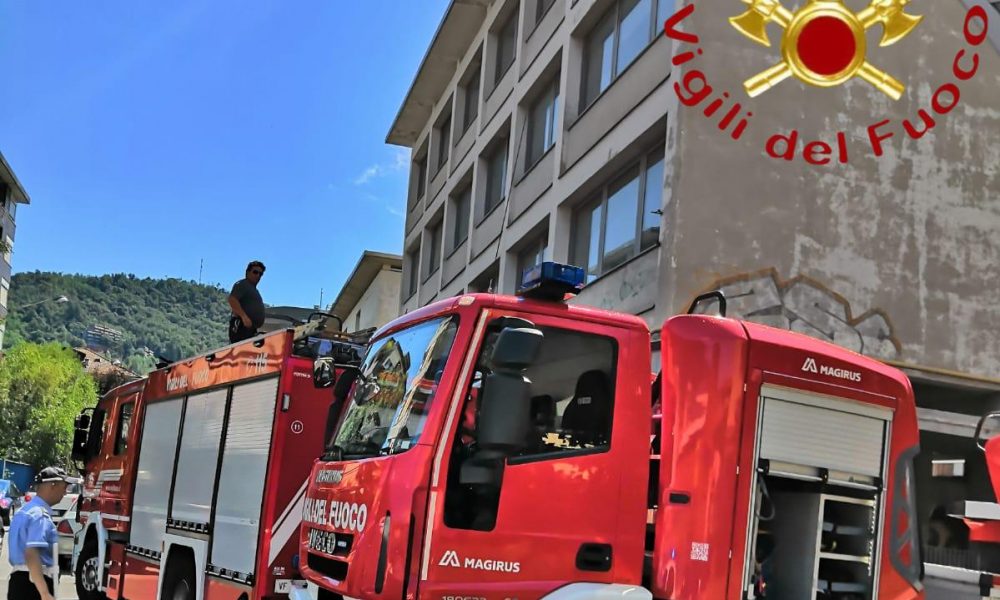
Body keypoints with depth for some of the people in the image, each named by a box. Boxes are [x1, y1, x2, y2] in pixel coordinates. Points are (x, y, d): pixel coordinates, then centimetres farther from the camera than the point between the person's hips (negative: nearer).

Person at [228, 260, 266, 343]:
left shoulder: (254, 289, 28)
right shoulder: (242, 284, -2)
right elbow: (232, 300, -18)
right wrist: (244, 317, -27)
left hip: (251, 329, 10)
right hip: (241, 326, -10)